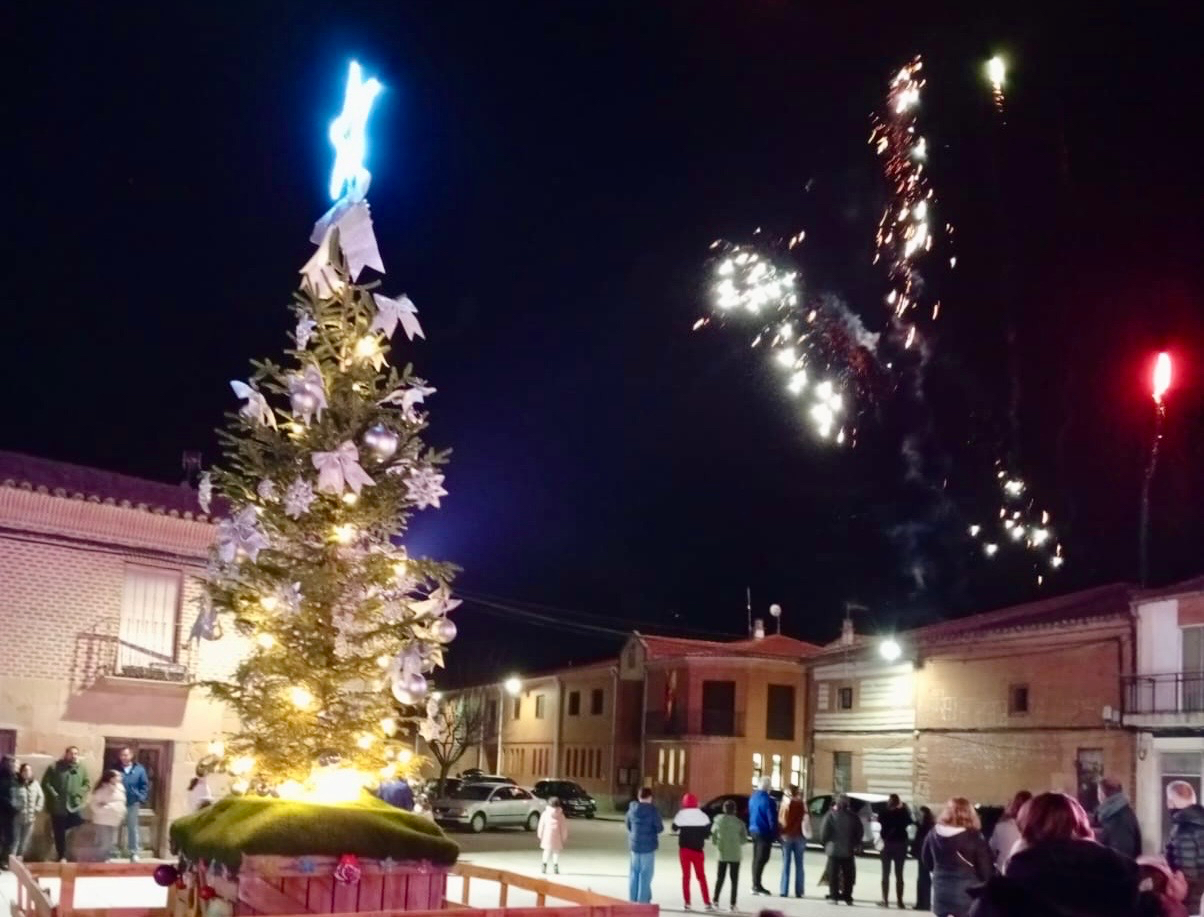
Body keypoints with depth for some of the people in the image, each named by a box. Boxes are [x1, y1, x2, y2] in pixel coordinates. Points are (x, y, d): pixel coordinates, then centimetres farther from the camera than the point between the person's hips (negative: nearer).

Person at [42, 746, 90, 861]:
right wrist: (54, 795, -12)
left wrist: (79, 793, -7)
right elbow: (46, 783, -3)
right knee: (59, 833, 7)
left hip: (75, 805, 1)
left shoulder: (82, 768, 7)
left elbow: (86, 784, 10)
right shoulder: (55, 767, -1)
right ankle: (62, 857, 18)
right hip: (58, 806, -1)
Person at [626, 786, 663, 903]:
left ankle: (633, 898, 18)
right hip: (648, 844, -5)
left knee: (634, 872, 14)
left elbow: (629, 826, 9)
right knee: (645, 873, 1)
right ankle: (643, 899, 2)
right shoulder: (652, 810, -15)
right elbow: (659, 828, -11)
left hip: (634, 843, 5)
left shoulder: (632, 809, 0)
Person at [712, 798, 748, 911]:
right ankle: (733, 904, 1)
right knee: (734, 879, 4)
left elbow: (713, 835, 2)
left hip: (722, 853, 2)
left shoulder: (718, 820, -4)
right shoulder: (739, 823, -9)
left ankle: (716, 900, 8)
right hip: (735, 854, -2)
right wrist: (737, 843, 9)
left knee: (720, 878, 13)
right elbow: (744, 838, -7)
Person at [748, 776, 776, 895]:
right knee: (761, 859, -5)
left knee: (756, 858, 14)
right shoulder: (767, 800, -17)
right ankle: (757, 885, -6)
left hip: (754, 830, 8)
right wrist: (774, 833, -9)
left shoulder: (752, 797, 9)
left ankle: (755, 885, 18)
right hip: (764, 832, -8)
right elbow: (772, 818, -16)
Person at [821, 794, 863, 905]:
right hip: (848, 850, 3)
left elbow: (824, 832, -11)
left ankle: (834, 895, -2)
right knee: (848, 875, 11)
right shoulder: (853, 816, 0)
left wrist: (824, 843, 5)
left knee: (833, 874, 2)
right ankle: (847, 896, 12)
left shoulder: (830, 815, -9)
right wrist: (854, 844, 13)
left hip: (833, 849, -3)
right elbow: (860, 831, 2)